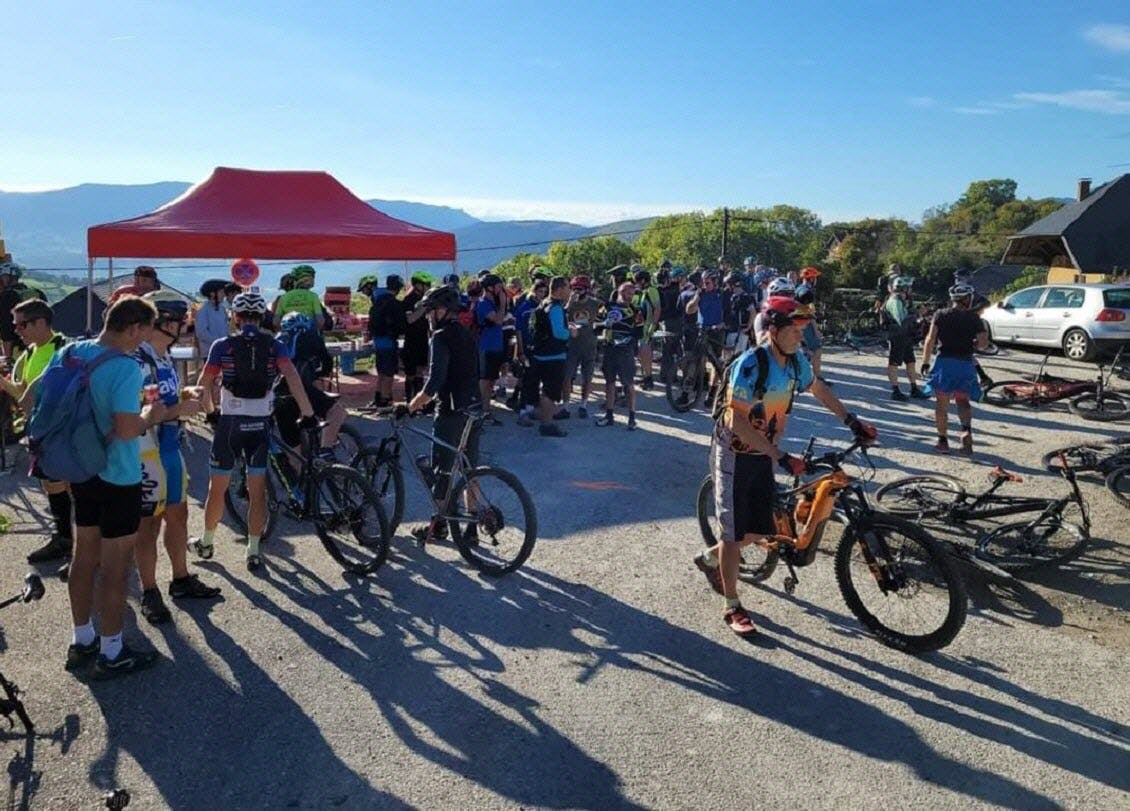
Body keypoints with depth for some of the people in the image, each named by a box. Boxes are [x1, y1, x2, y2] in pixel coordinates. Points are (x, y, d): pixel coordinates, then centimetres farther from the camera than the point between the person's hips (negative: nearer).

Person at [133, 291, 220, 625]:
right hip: (146, 454, -9)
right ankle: (149, 594, 19)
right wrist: (181, 409, -22)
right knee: (149, 524, 4)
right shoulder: (137, 362, -21)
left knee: (178, 515, 18)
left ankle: (181, 581, 33)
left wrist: (186, 396, 2)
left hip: (170, 450, 9)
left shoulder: (164, 357, 9)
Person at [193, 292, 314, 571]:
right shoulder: (274, 346, 0)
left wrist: (210, 411, 15)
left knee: (217, 489, 15)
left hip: (230, 422, 0)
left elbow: (205, 385, -2)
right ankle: (253, 552, 10)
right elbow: (292, 376, -15)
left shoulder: (223, 346, -2)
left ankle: (206, 542, 32)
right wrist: (308, 413, -13)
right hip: (261, 424, 1)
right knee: (257, 492, 8)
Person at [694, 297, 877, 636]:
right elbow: (737, 421, -30)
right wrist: (780, 457, -33)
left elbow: (817, 388, 18)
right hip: (734, 455, -7)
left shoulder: (796, 360, -3)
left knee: (762, 531, 9)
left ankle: (709, 559, 36)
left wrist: (851, 420, 16)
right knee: (735, 532, 0)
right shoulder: (751, 364, -26)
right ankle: (732, 607, 16)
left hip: (763, 455, 7)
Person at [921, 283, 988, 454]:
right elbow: (982, 343, -2)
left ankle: (943, 441, 10)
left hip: (945, 362, -1)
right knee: (963, 401, 15)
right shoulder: (973, 317, 4)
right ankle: (966, 429, -10)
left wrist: (925, 362, -2)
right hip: (966, 364, 1)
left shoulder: (941, 315, 2)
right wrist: (970, 344, 19)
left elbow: (930, 340, -7)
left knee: (942, 403, 7)